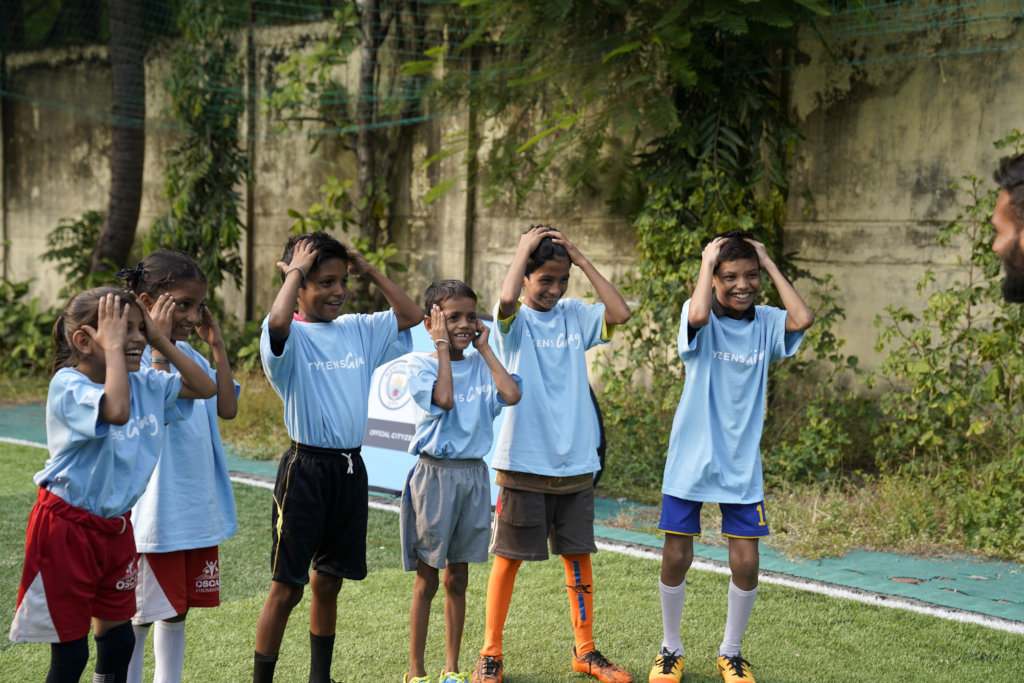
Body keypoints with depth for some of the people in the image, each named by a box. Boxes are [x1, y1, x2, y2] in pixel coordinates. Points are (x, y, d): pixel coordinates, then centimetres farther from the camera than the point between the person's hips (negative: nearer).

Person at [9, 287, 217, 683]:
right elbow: (117, 411, -40)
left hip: (116, 526, 7)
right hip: (67, 527, -7)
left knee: (118, 639, 14)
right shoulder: (67, 385, -20)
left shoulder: (145, 383, 2)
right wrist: (113, 347, -29)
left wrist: (161, 342, 0)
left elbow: (205, 388, 8)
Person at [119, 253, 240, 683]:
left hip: (199, 507, 7)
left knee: (178, 607, 16)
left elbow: (228, 407, 6)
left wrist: (217, 344, 5)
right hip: (154, 510, -7)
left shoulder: (189, 354, 9)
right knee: (141, 614, 2)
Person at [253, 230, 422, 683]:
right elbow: (278, 321, -33)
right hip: (305, 468, -6)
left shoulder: (358, 330, 9)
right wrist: (295, 270, -17)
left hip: (350, 468, 6)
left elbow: (411, 316, 15)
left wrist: (370, 272, 7)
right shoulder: (291, 335, -10)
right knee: (286, 587, 0)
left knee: (328, 582, 16)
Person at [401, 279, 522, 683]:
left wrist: (484, 348, -4)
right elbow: (444, 398, -22)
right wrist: (443, 346, -13)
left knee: (458, 578, 11)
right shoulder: (420, 364, -4)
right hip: (435, 472, -4)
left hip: (474, 473, 4)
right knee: (427, 580, 3)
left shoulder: (480, 365, 6)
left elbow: (512, 394, -12)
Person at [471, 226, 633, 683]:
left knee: (579, 556, 10)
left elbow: (620, 313, -8)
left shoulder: (575, 316, 7)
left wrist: (581, 260, -6)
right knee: (509, 557, 4)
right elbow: (506, 299, -27)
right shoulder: (514, 320, -4)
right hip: (523, 461, -4)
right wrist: (524, 247, -13)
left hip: (575, 462, 4)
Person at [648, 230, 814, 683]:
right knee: (676, 558, 3)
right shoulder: (700, 317, -8)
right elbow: (698, 315, -33)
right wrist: (707, 260, -18)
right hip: (690, 459, -2)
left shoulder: (765, 322, 1)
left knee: (745, 563, 0)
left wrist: (768, 264, -11)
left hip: (742, 463, 2)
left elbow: (802, 319, -20)